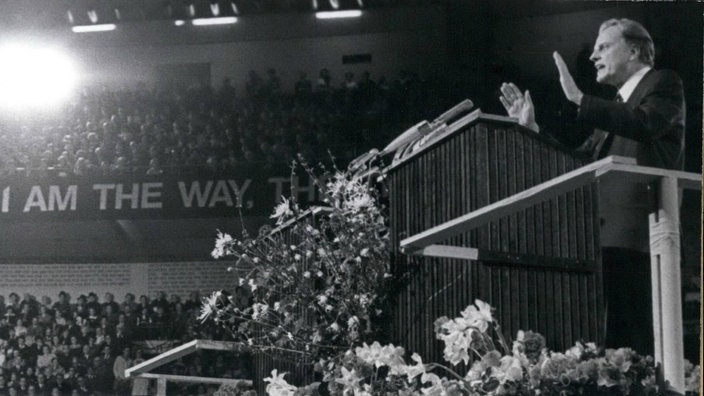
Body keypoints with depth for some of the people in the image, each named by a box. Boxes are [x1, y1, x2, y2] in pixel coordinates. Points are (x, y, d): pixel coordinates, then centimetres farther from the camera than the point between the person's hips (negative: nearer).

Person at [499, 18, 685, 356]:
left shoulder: (663, 84, 5)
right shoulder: (617, 108, 27)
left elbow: (645, 123, -18)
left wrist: (579, 99, -17)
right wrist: (531, 129, 15)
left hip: (637, 231, -8)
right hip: (607, 233, 8)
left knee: (630, 334, -15)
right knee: (615, 333, 5)